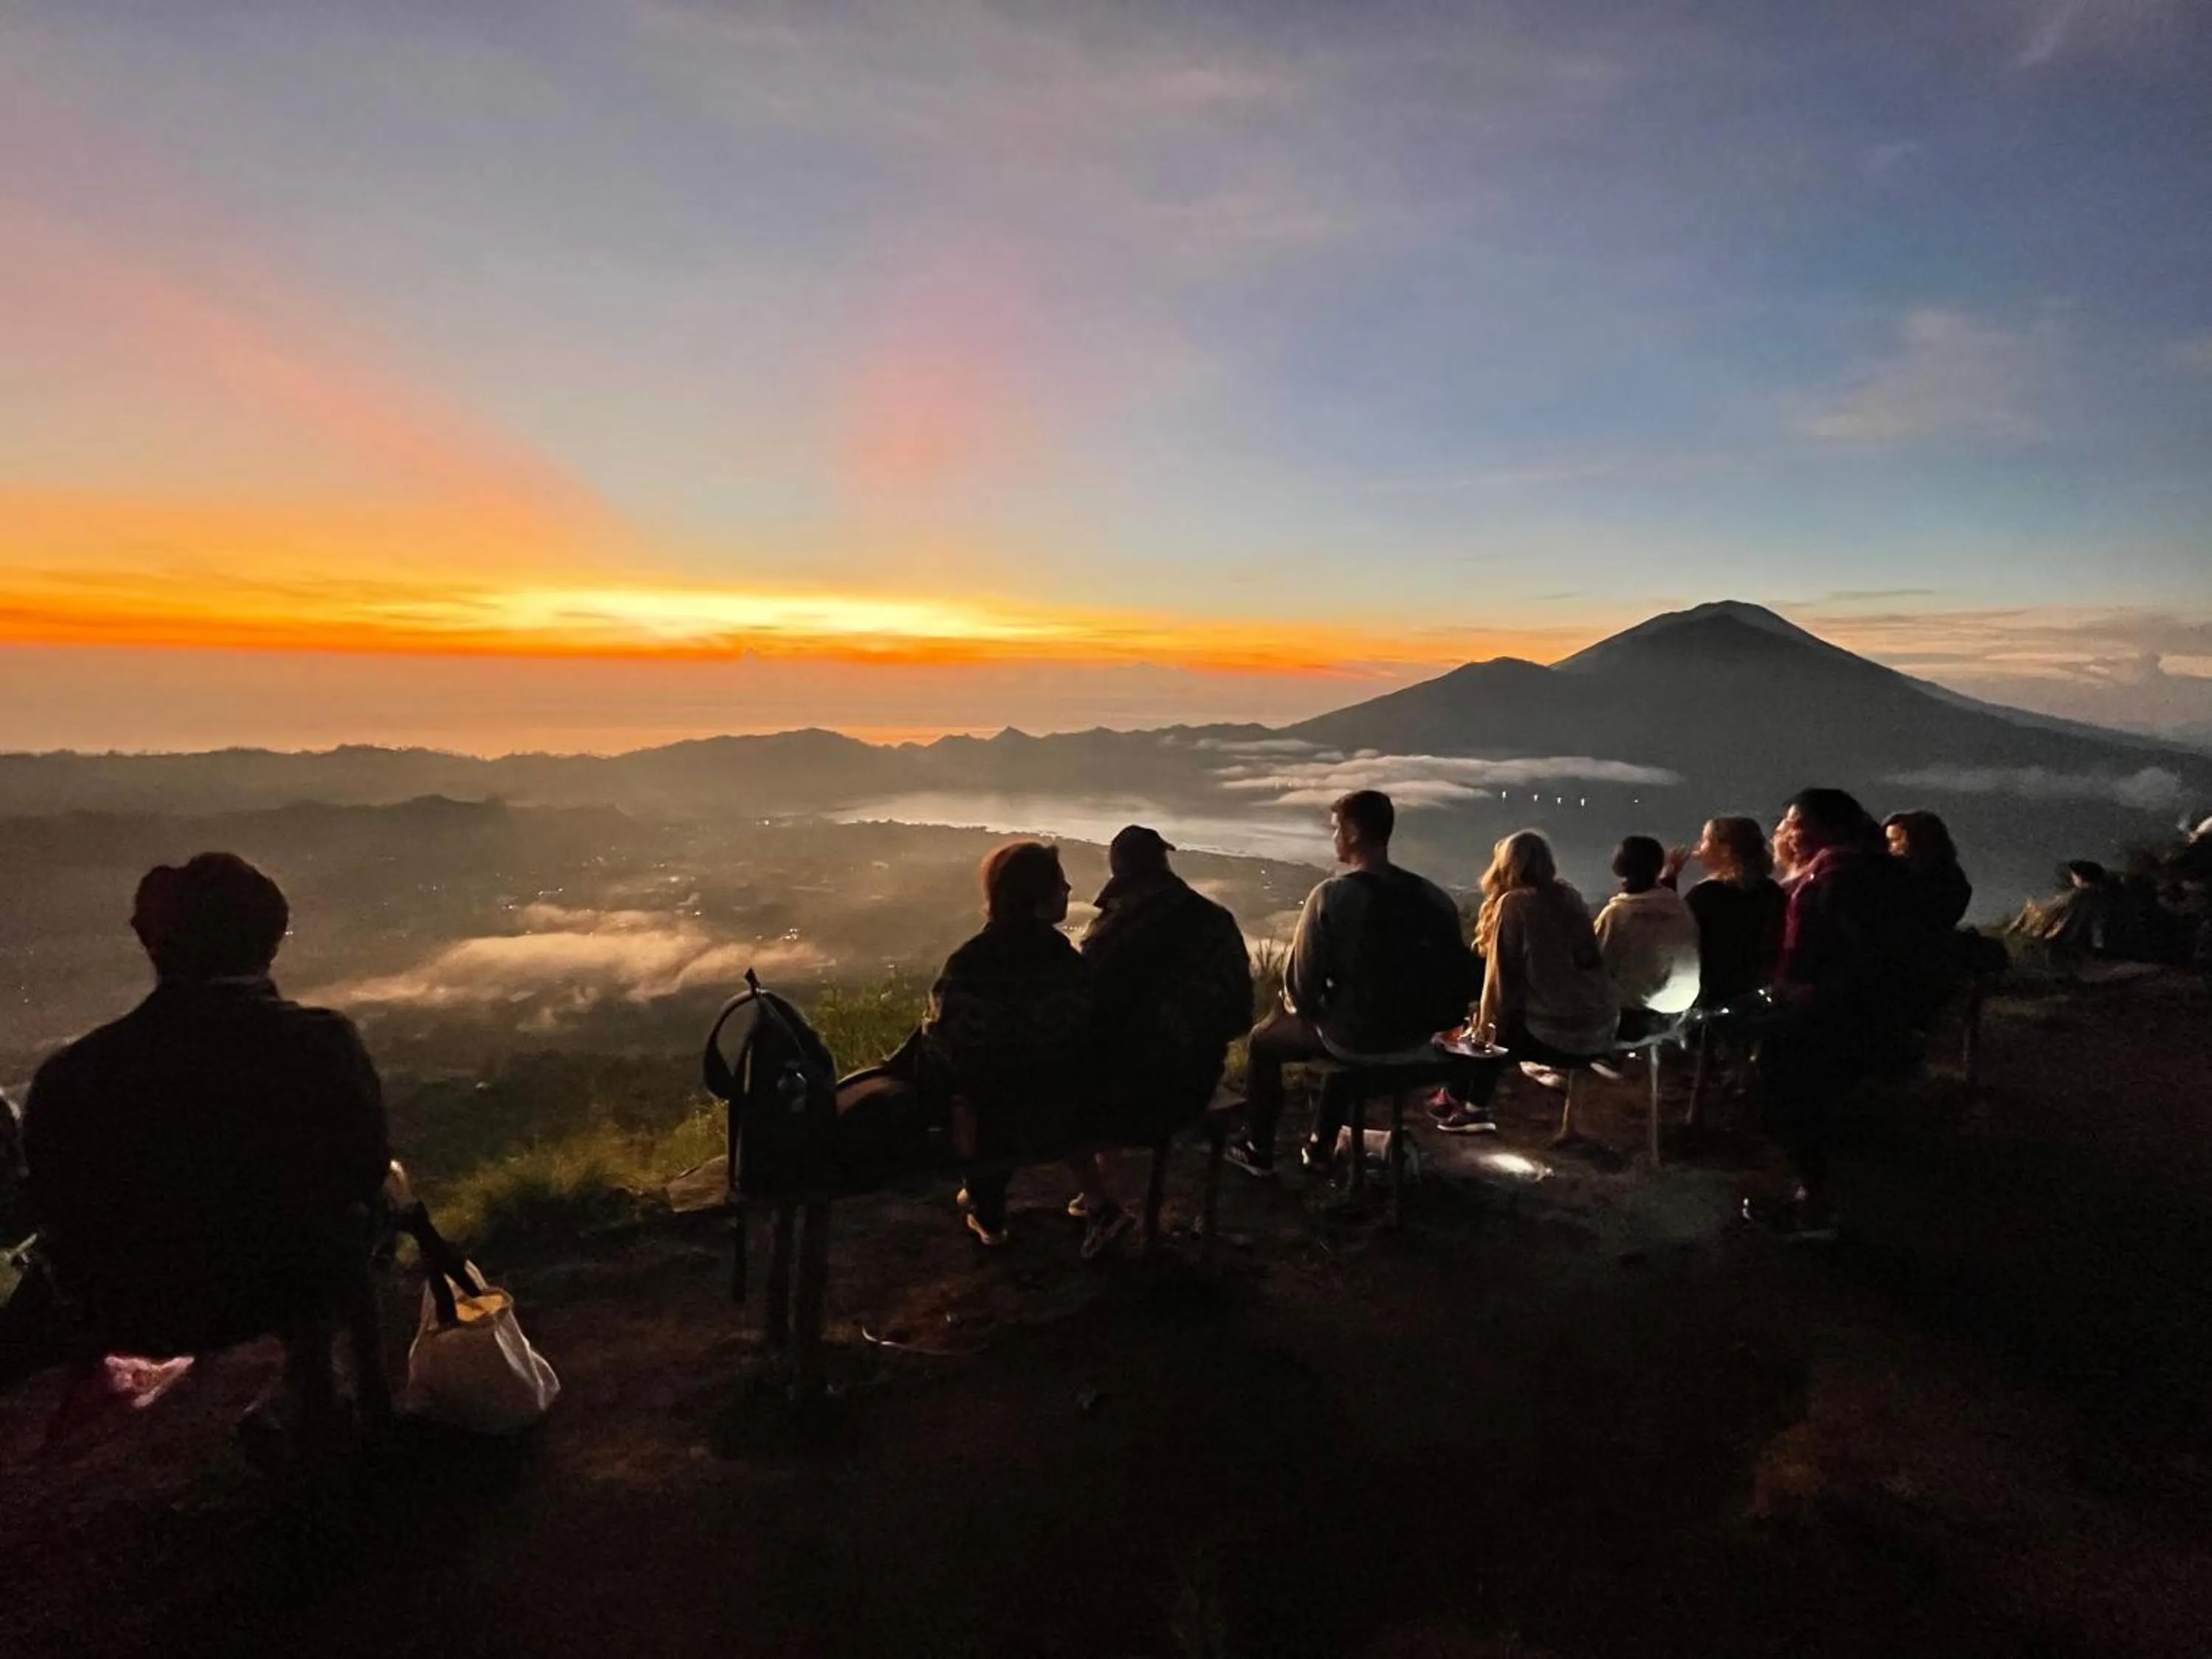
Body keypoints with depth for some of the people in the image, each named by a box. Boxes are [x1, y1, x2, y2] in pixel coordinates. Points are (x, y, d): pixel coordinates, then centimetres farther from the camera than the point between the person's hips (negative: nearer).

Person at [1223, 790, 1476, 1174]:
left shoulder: (1331, 895, -20)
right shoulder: (1434, 898, -6)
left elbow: (1302, 983, -17)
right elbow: (1458, 979, 2)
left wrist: (1302, 1008, 6)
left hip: (1352, 1037, -5)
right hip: (1414, 1034, 5)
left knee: (1263, 1040, 23)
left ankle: (1258, 1151, 31)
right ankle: (1322, 1145, 45)